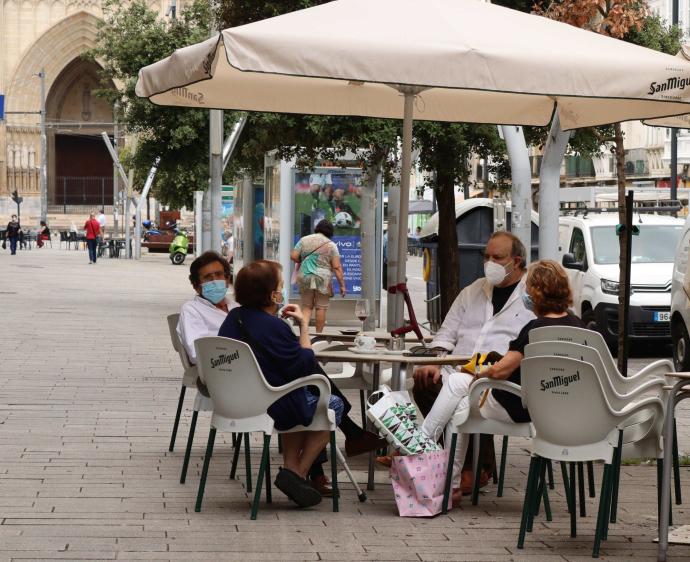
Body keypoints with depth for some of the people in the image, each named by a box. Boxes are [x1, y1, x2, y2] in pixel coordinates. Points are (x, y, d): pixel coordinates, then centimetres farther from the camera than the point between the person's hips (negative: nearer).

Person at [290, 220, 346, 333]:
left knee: (306, 307, 8)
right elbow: (337, 267, -6)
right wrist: (342, 285, -4)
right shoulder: (331, 245, -2)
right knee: (321, 307, 6)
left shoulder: (304, 240, 5)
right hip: (323, 279, -2)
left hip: (305, 278, 3)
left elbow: (293, 256, 1)